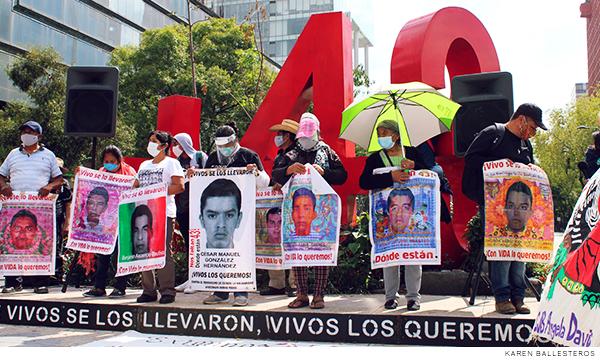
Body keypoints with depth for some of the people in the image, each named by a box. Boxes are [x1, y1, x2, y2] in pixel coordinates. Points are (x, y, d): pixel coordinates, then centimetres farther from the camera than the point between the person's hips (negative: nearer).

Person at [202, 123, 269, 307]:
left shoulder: (248, 155, 1)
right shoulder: (212, 158, 14)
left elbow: (264, 183, 2)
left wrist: (256, 172, -17)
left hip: (241, 210, -4)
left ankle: (241, 293, 4)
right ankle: (221, 292, 15)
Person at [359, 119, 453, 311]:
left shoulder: (413, 153, 7)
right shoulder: (375, 158, 7)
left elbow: (436, 172, 0)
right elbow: (364, 182, -9)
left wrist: (414, 166, -16)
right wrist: (391, 177, -20)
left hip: (412, 211, -1)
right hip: (388, 213, 1)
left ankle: (413, 295, 9)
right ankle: (391, 295, 13)